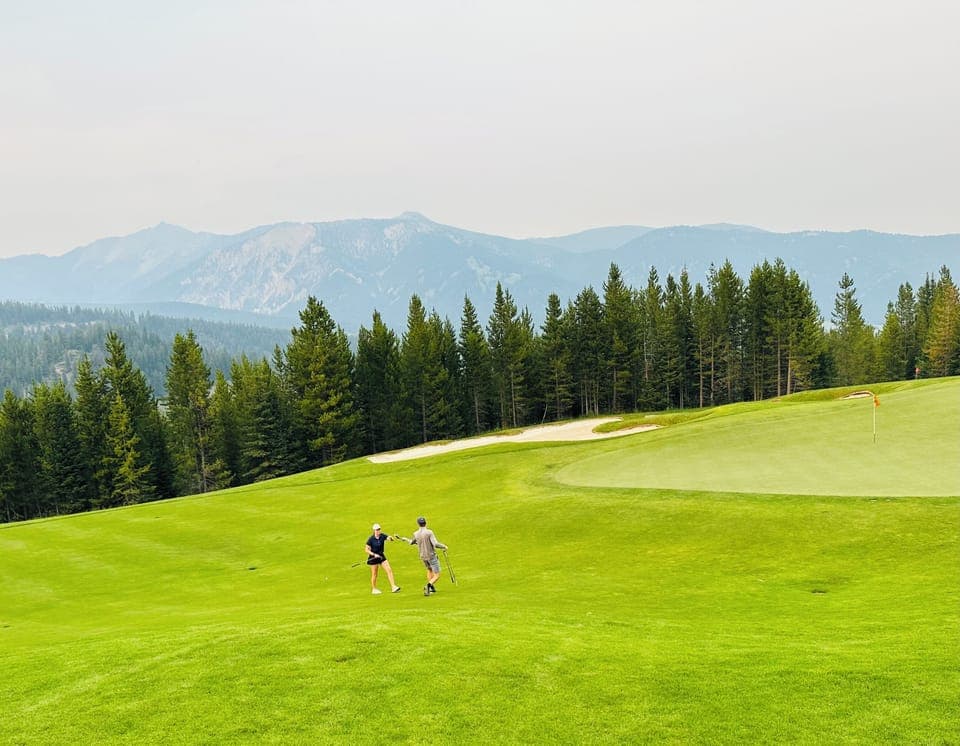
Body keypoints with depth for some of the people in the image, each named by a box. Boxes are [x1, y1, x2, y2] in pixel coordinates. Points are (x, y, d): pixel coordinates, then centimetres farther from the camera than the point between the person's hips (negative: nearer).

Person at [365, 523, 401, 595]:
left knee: (389, 570, -7)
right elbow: (367, 550, -11)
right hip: (373, 557, -4)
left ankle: (393, 586, -7)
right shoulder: (371, 539, -14)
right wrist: (374, 554, -22)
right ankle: (374, 589, 24)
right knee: (374, 574, 6)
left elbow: (389, 538, -23)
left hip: (381, 556, 4)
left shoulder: (382, 536, -6)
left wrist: (391, 538, -47)